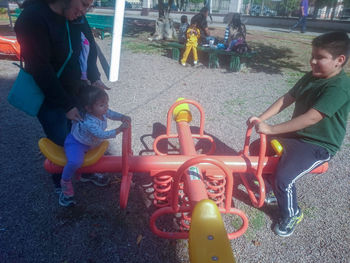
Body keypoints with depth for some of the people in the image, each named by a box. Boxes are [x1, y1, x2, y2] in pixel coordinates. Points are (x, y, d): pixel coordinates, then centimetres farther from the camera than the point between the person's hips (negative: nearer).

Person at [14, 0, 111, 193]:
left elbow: (90, 46, 9)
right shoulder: (33, 18, -24)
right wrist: (66, 105, -23)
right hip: (49, 98, -6)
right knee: (61, 142, 8)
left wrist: (94, 78, -5)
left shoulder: (77, 17, -4)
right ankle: (60, 184, 35)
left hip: (73, 92, 6)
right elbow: (41, 69, -25)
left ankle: (86, 171, 41)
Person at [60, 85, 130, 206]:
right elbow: (102, 135, -43)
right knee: (75, 162, -31)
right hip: (76, 143, -9)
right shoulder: (89, 122, -39)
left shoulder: (102, 111, -15)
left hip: (90, 142, 9)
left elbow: (111, 114, 3)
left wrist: (122, 117, -15)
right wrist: (119, 130, -44)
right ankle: (65, 182, 0)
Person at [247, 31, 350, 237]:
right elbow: (287, 98, 0)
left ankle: (292, 215, 10)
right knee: (256, 149, 9)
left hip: (318, 145, -9)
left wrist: (271, 129, -33)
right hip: (296, 134, 9)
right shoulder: (311, 77, 3)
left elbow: (311, 118, -32)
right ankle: (272, 189, 29)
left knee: (284, 177, -23)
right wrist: (261, 119, -13)